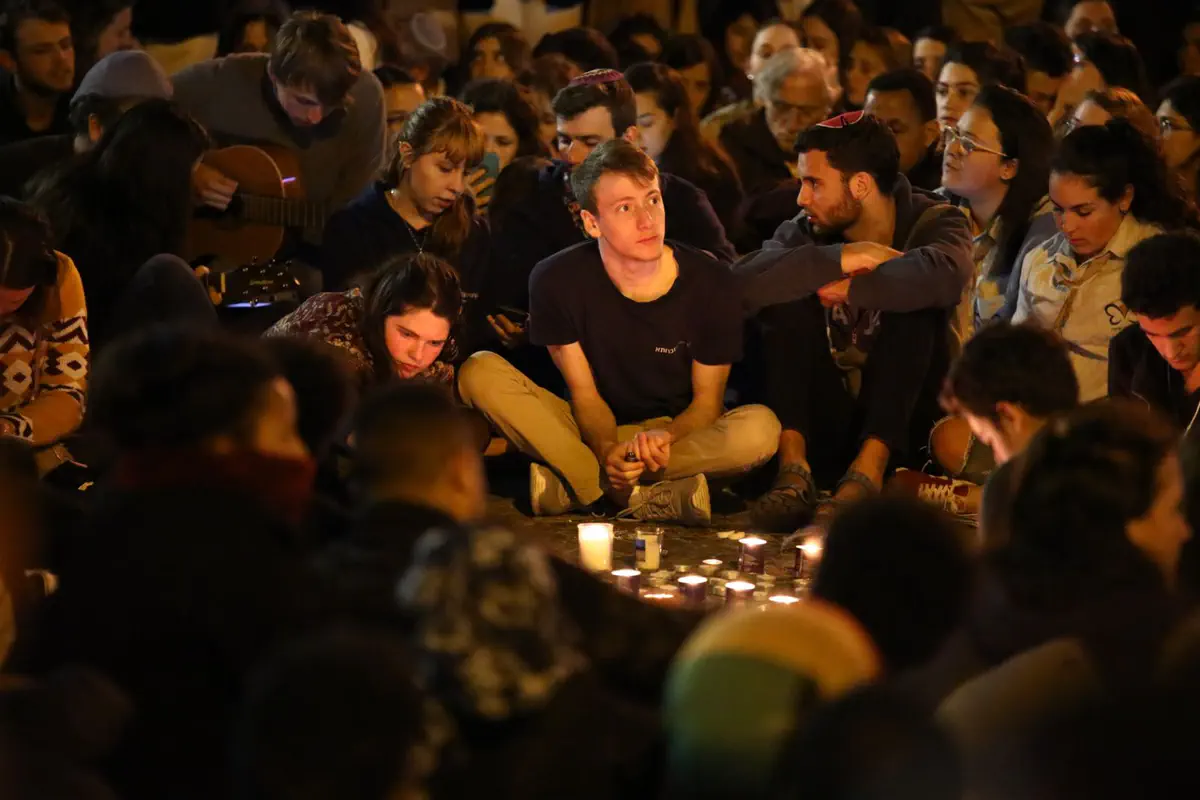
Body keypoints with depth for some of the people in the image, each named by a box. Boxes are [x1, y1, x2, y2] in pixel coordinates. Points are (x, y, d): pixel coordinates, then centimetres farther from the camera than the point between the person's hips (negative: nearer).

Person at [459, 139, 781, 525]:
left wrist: (664, 439, -27)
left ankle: (575, 487, -27)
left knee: (761, 428, -34)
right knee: (480, 371, -23)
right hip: (595, 434, 1)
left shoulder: (710, 283, -11)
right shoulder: (558, 280, -10)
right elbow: (585, 393, -6)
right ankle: (644, 497, -28)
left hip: (678, 431, 0)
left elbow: (707, 399, -5)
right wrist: (606, 451, -27)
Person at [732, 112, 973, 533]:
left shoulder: (931, 223, -3)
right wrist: (847, 258, -23)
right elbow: (747, 284, -22)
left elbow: (943, 276, -31)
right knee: (785, 300, -16)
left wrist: (851, 289, -21)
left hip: (901, 420, -2)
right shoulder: (806, 233, 3)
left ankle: (867, 472, -33)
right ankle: (794, 472, -27)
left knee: (910, 306, -23)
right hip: (822, 424, 2)